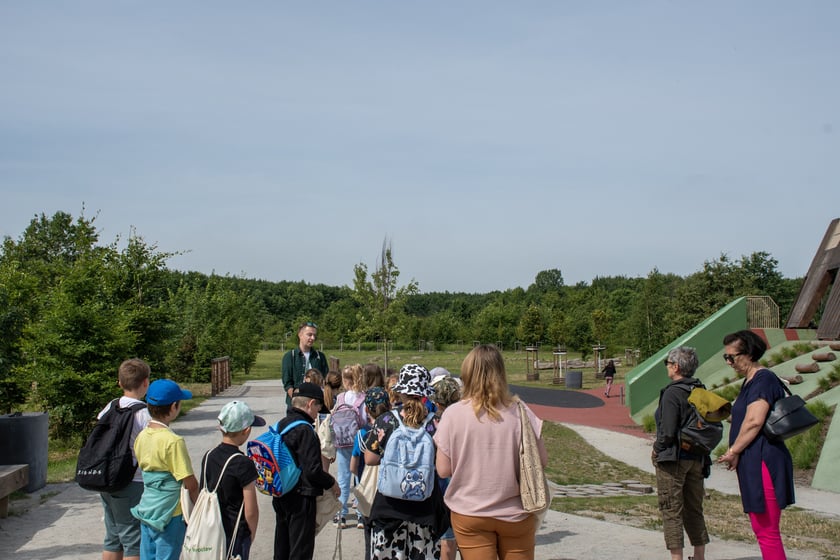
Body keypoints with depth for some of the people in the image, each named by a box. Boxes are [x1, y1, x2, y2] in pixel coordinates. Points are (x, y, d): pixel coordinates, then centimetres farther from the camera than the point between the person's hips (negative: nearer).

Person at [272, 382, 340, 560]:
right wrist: (332, 483, -6)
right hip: (301, 498, -9)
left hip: (280, 496, 9)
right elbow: (312, 470, -23)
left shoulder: (280, 425, 7)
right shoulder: (305, 430, -20)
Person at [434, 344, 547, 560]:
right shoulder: (519, 412, -9)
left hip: (469, 514, -1)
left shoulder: (453, 413, -11)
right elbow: (541, 460, -3)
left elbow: (443, 470, -7)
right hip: (515, 513, 1)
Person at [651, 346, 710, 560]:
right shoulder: (701, 391, 5)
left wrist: (656, 449, -4)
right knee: (694, 510, 17)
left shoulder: (672, 393, -17)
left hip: (673, 458, -7)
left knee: (671, 511, 1)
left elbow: (668, 432, -20)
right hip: (697, 459, 8)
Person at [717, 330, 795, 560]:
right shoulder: (750, 381, 17)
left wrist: (734, 451, -11)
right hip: (753, 463, 11)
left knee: (767, 531, -6)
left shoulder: (763, 379, -15)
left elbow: (754, 422, -22)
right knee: (761, 528, 16)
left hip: (763, 462, -11)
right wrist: (735, 453, 12)